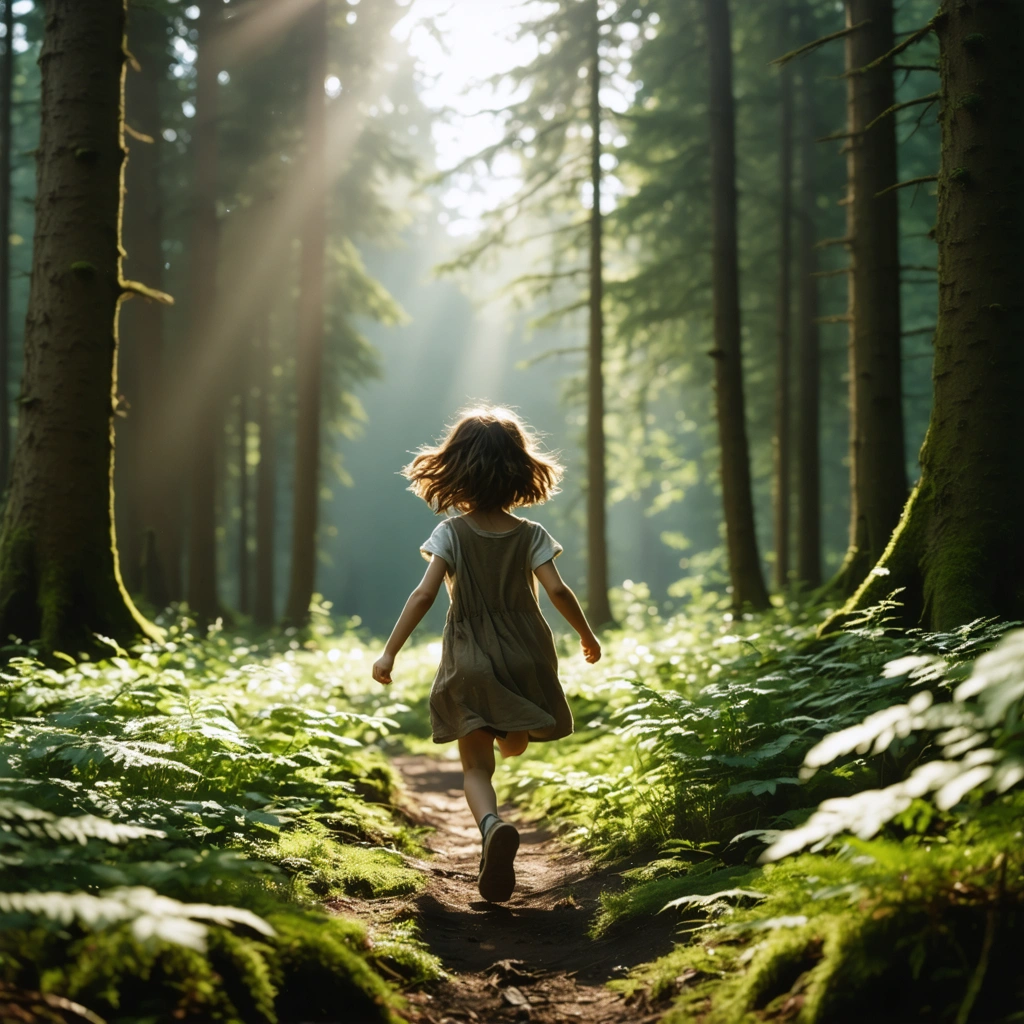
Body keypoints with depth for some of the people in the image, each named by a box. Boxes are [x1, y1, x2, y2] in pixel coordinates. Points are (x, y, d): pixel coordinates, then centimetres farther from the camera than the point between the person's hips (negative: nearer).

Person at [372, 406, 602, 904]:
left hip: (470, 666, -1)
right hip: (525, 658, 1)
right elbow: (557, 590, -10)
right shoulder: (530, 535, -3)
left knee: (475, 766, -5)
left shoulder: (451, 533, -7)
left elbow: (424, 594, -15)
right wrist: (587, 636, 6)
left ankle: (492, 824, -25)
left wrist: (390, 652, -11)